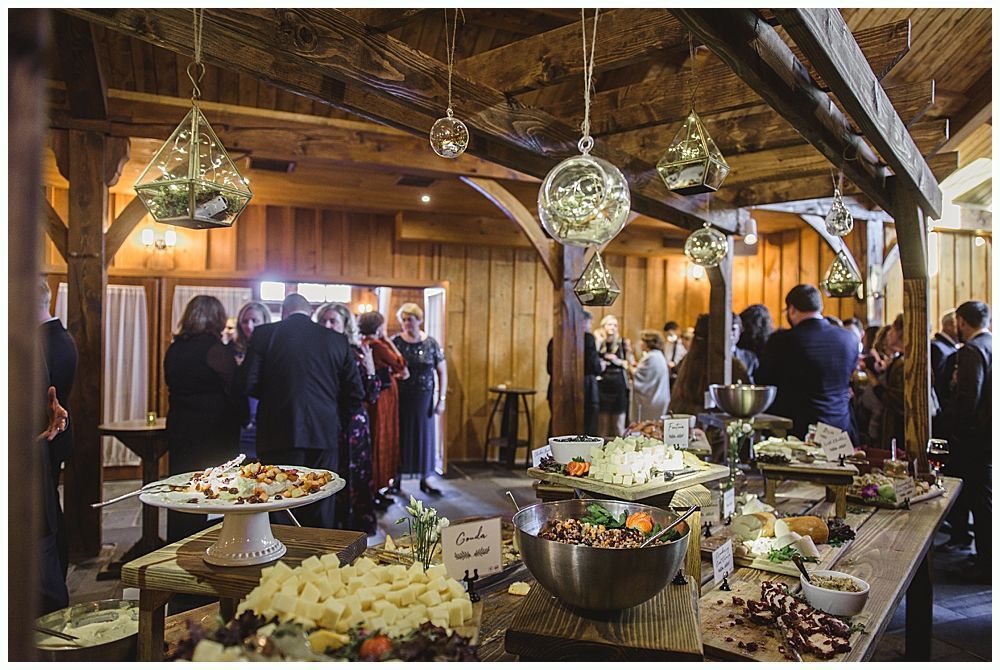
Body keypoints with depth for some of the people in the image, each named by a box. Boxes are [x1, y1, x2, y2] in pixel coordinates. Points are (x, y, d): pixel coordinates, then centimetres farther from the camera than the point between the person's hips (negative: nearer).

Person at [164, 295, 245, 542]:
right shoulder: (216, 350, -15)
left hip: (178, 429, 7)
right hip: (214, 433, -7)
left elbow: (173, 387, 15)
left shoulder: (174, 350, 6)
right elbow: (234, 392, -11)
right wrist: (242, 419, 4)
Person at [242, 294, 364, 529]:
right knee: (321, 516, 12)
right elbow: (355, 392, 4)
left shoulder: (264, 333, 0)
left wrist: (272, 397, 15)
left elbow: (249, 383, -5)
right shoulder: (337, 340, 5)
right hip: (324, 435, 2)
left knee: (279, 511, 8)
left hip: (280, 434, -1)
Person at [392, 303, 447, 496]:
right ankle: (396, 478, 20)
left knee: (424, 436, 7)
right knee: (400, 437, 6)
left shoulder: (431, 343, 0)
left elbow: (442, 372, 3)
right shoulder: (395, 342, -3)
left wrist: (441, 399, -1)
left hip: (424, 399, 1)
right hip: (400, 399, -1)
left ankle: (424, 480, 20)